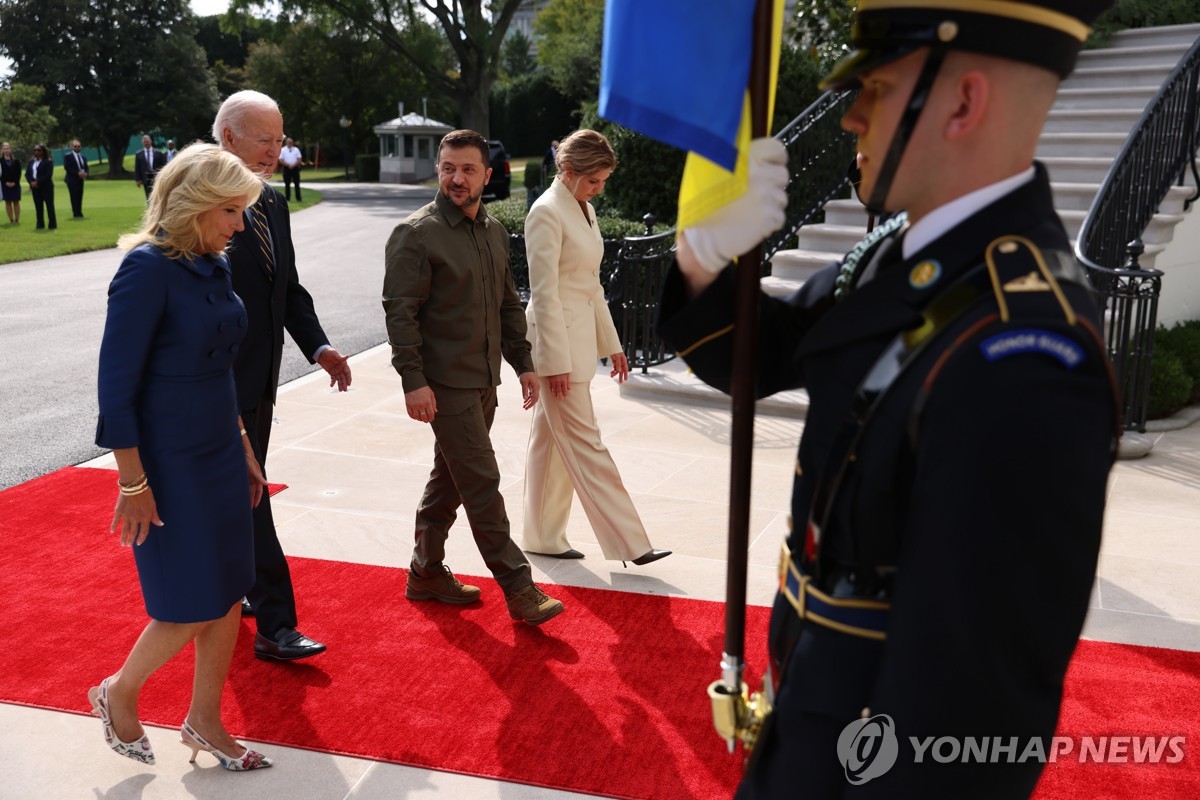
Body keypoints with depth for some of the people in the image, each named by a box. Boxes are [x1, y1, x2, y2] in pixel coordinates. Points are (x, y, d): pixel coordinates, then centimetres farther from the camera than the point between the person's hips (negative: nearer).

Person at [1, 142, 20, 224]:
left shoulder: (16, 161, 4)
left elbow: (18, 173, 2)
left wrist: (15, 182, -10)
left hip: (15, 184, 1)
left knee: (16, 202, 3)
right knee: (8, 202, 2)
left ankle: (17, 220, 7)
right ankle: (11, 220, 5)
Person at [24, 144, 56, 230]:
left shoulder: (48, 161, -5)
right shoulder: (31, 161, 13)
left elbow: (48, 174, -14)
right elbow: (27, 173, 9)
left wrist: (38, 182, -18)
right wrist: (31, 182, -9)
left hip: (46, 186, -5)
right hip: (34, 187, 5)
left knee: (49, 205, -4)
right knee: (38, 206, 6)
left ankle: (52, 224, -1)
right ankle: (40, 224, 9)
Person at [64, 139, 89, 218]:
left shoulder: (83, 157, 18)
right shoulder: (68, 156, -2)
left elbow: (86, 167, 17)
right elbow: (67, 167, -12)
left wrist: (86, 173, -6)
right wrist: (78, 173, -19)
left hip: (80, 179, 6)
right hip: (72, 180, -6)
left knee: (80, 197, 5)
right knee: (74, 197, -8)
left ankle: (79, 213, 9)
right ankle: (76, 214, -9)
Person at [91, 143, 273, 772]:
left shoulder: (213, 266, 6)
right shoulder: (148, 268, -17)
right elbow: (116, 382, -18)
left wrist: (243, 448, 17)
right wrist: (134, 483, -17)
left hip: (221, 454, 8)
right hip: (168, 461, -7)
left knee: (230, 596, 12)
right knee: (193, 606, 2)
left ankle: (204, 722, 29)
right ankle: (118, 695, 29)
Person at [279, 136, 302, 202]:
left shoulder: (296, 149, 8)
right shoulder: (283, 150, 3)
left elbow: (299, 159, 2)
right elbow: (281, 160, -3)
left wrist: (294, 165, -13)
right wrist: (288, 165, -16)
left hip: (295, 168, 1)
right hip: (286, 169, -1)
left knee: (297, 184, -2)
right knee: (287, 184, 1)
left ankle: (298, 199, 0)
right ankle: (287, 199, 5)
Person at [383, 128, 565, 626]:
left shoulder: (494, 231, 12)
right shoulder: (416, 234, -12)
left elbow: (508, 303, 19)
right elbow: (400, 311, -15)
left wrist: (523, 362, 13)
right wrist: (413, 380, -21)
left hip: (484, 380, 8)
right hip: (445, 384, -8)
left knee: (450, 481, 16)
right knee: (482, 485, -5)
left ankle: (426, 574, 30)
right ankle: (519, 589, 3)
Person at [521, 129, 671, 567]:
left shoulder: (583, 209, 14)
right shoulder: (547, 213, -13)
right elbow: (544, 293, -17)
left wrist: (611, 344, 18)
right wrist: (556, 362, -19)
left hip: (580, 336, 9)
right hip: (557, 339, -9)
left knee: (549, 440, 14)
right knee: (585, 445, -3)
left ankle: (544, 538, 23)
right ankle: (628, 543, 1)